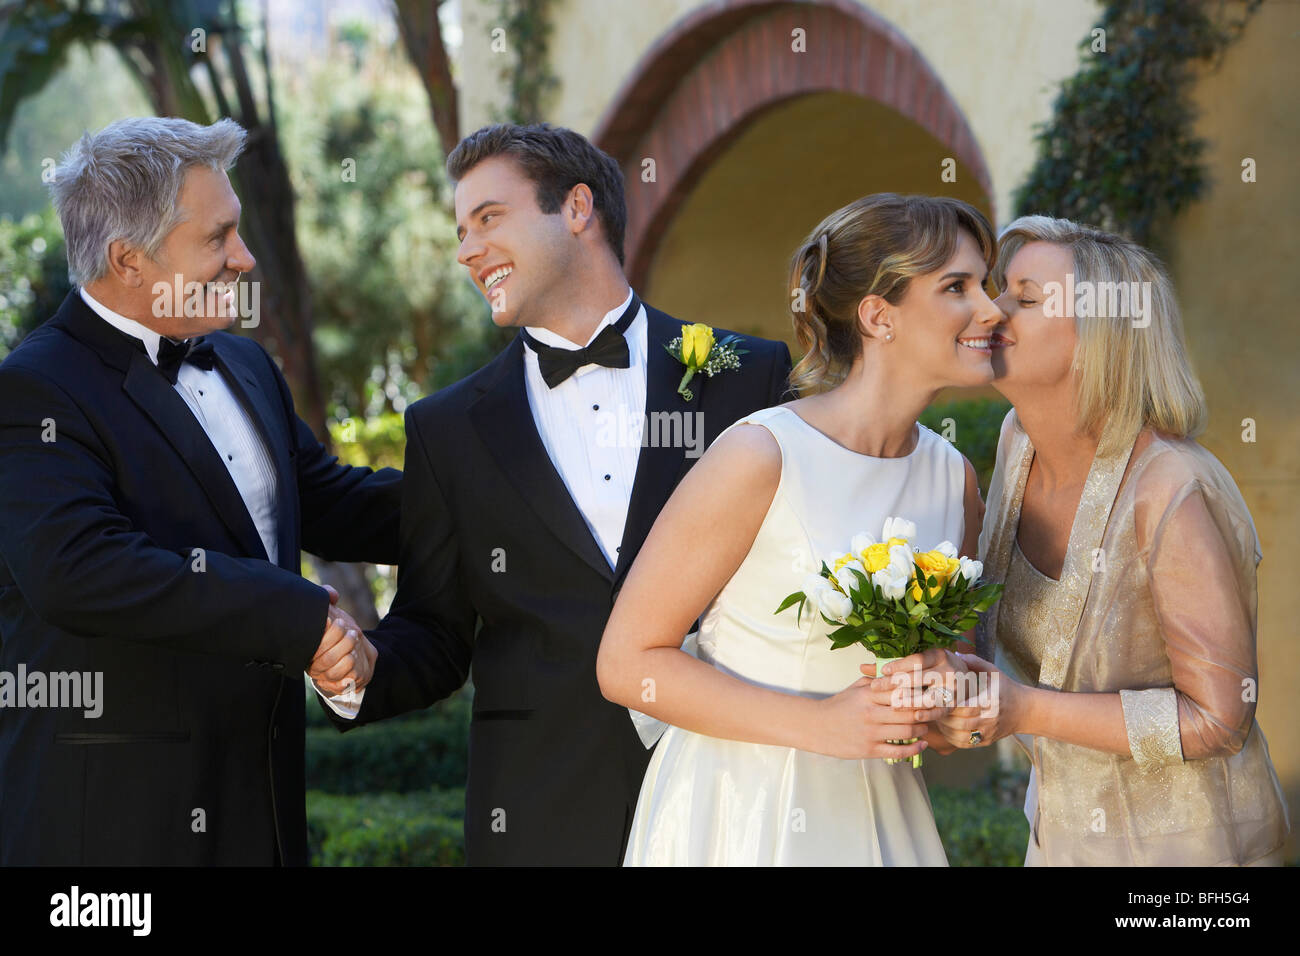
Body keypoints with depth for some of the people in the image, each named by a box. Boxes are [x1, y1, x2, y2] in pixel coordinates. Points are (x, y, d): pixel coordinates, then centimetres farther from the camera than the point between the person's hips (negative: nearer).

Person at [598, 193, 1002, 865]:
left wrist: (946, 698, -6)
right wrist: (820, 724, -20)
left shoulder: (954, 477, 1)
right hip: (737, 814, -5)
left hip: (872, 821, 6)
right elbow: (627, 662, -15)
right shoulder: (760, 456, -17)